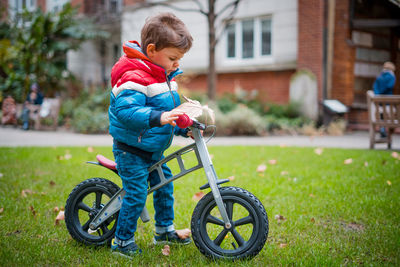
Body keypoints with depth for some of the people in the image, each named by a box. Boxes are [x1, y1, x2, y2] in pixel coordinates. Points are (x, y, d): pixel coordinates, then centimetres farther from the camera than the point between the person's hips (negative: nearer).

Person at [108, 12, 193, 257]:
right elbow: (125, 110, -38)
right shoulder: (135, 77, -25)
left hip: (154, 150, 9)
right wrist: (159, 117, -48)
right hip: (131, 151, -9)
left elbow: (171, 111, 19)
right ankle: (122, 241, 9)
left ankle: (165, 230, 35)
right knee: (136, 194, -8)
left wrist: (185, 128, 6)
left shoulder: (166, 76, 8)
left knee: (165, 185, 17)